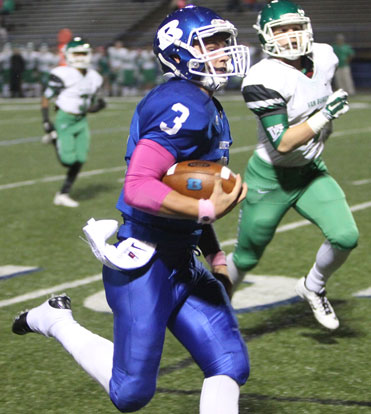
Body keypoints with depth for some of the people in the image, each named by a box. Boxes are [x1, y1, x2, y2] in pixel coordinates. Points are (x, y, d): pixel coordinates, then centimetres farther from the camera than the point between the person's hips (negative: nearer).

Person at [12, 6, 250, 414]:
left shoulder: (207, 108, 13)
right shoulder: (182, 106, -19)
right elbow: (139, 189, -29)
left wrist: (215, 257, 17)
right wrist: (207, 210, -27)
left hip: (182, 262, 10)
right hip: (145, 260, -10)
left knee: (230, 365, 2)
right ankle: (57, 321, 23)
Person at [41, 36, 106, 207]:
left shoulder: (94, 78, 6)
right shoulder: (63, 75, -15)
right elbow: (45, 98, -9)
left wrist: (98, 105, -9)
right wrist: (46, 121, -15)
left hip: (81, 121, 6)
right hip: (64, 120, -6)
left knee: (79, 160, -2)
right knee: (68, 160, -11)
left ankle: (63, 194, 12)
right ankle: (54, 139, 19)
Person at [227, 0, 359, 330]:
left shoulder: (324, 58, -7)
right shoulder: (264, 79, -27)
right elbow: (282, 144, -31)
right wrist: (324, 116, -32)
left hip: (311, 172, 5)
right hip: (272, 179, -5)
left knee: (345, 237, -13)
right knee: (245, 258, 8)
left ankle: (313, 288, 16)